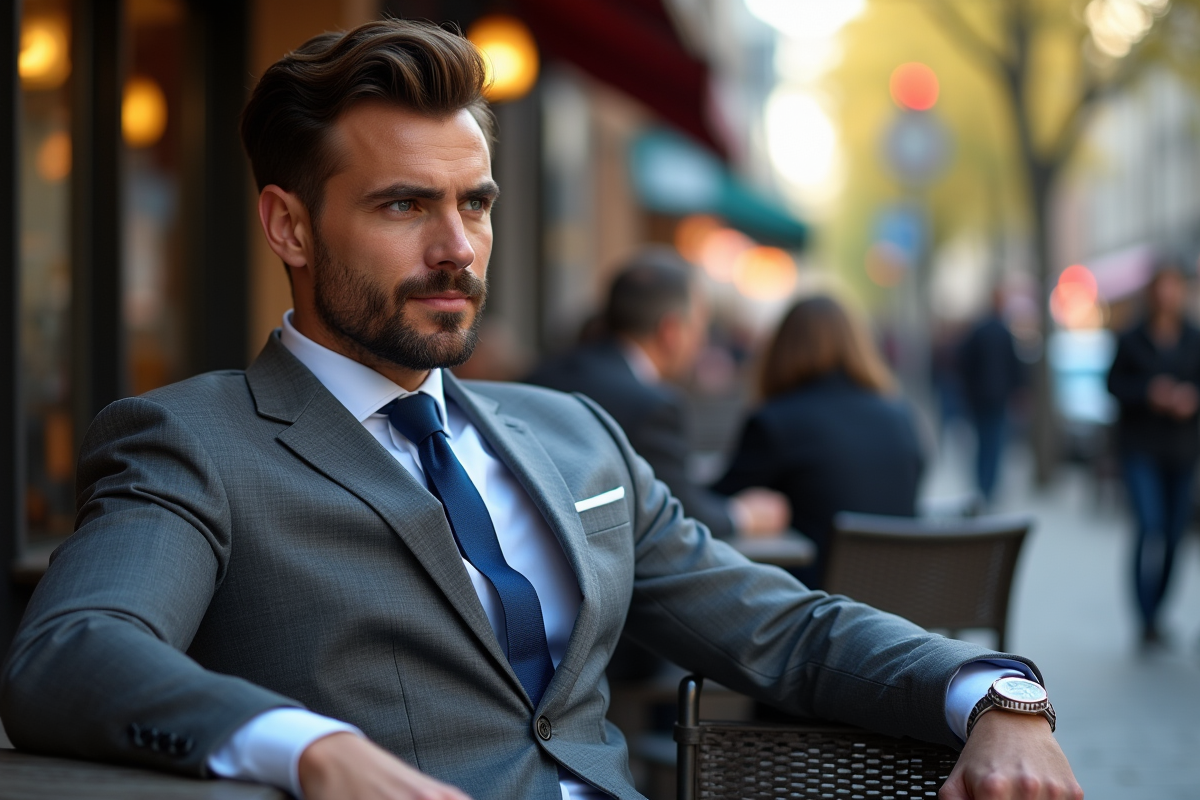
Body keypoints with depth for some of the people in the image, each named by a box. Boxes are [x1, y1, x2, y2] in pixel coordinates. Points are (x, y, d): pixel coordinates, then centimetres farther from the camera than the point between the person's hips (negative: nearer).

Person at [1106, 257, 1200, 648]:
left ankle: (1155, 610, 25)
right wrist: (1148, 393, -17)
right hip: (1141, 446, -3)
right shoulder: (1131, 340, -3)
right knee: (1151, 526, -15)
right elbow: (1115, 382, -1)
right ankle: (1147, 621, -10)